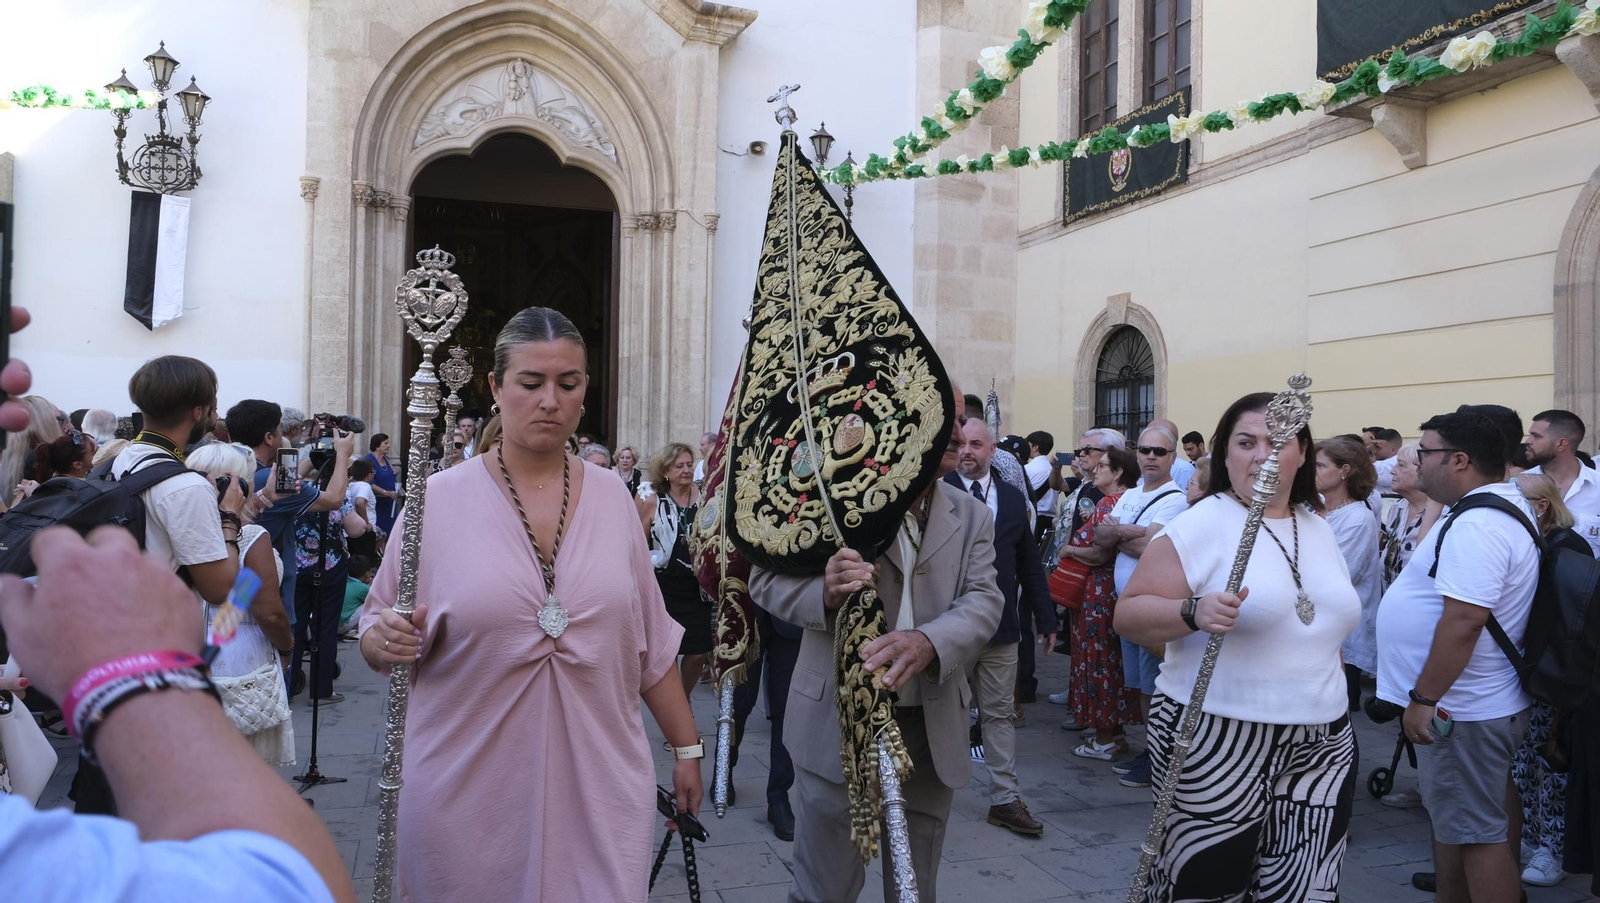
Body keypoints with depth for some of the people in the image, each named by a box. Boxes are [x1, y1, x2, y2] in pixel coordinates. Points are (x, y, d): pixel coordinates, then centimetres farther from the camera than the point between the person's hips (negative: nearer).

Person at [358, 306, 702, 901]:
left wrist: (686, 746, 11)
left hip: (597, 785, 2)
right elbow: (375, 632, 1)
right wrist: (386, 639, -21)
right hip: (467, 790, -1)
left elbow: (651, 641, 8)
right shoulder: (440, 500, -5)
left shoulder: (611, 498, 3)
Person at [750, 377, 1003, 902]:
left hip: (932, 729, 4)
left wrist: (928, 642, -28)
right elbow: (765, 577, -5)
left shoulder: (972, 518, 7)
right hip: (838, 721, -3)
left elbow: (984, 601, -6)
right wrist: (823, 591, -28)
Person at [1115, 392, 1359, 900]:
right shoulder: (1200, 525, -9)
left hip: (1322, 746, 6)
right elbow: (1128, 614, -14)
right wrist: (1193, 612, -31)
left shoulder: (1320, 530, 10)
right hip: (1217, 744, -5)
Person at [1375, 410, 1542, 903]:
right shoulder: (1502, 505, 12)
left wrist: (1423, 698, -23)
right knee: (1451, 820, 21)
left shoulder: (1477, 525, -24)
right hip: (1460, 705, 11)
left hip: (1461, 711, -11)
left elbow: (1463, 622, -30)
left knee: (1477, 832, 0)